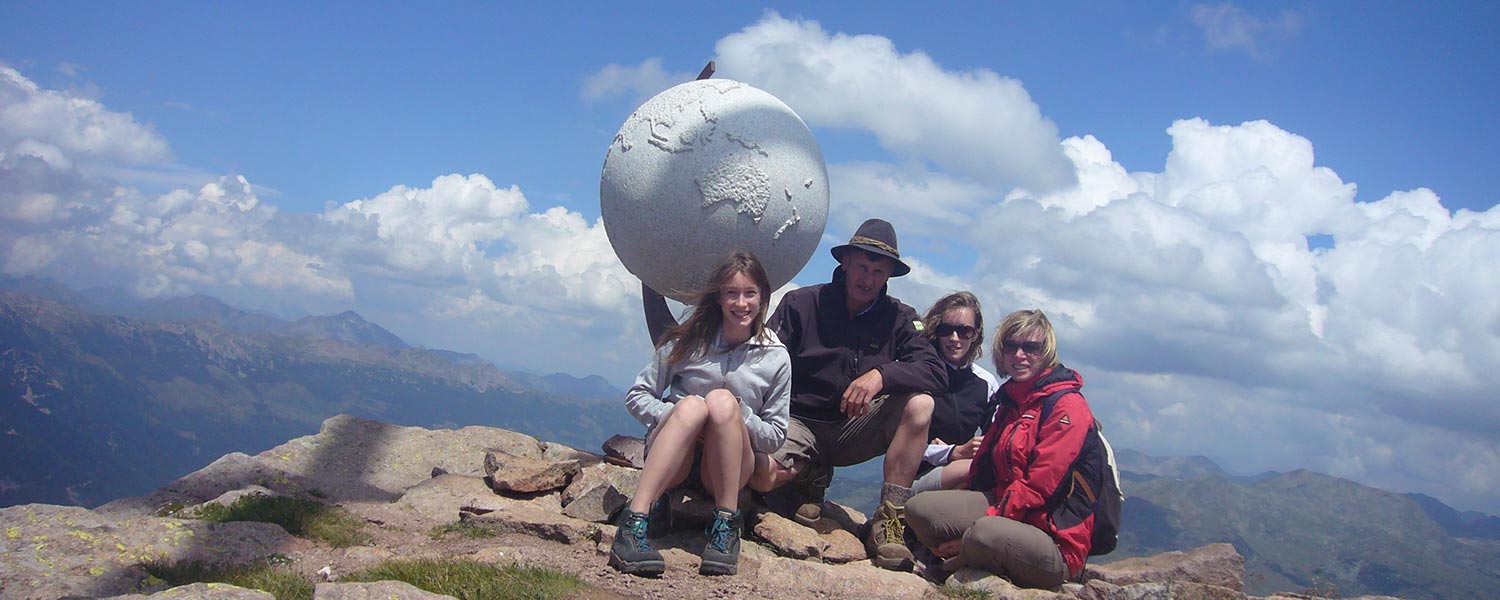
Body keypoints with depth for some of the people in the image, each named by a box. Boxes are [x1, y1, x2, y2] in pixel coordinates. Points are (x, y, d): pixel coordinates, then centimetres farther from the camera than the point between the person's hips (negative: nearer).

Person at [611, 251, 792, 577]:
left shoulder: (776, 358, 1)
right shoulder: (690, 340, 2)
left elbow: (775, 436, 3)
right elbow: (637, 395, 4)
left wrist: (736, 413, -17)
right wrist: (673, 415, -17)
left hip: (728, 468, 0)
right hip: (672, 460, 0)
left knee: (721, 400, -29)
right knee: (692, 404, -32)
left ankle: (725, 526, -29)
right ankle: (633, 524, -43)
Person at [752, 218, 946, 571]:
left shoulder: (899, 318, 1)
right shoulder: (800, 304, -3)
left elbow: (936, 373, -14)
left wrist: (881, 375, -33)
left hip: (854, 430, 1)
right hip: (800, 422, -1)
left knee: (920, 403, -26)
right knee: (760, 476, -32)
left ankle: (888, 522, -21)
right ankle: (812, 475, 8)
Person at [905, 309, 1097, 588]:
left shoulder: (1068, 406, -11)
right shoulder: (1011, 400, 17)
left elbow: (1037, 487, -19)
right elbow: (985, 469, 18)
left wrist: (972, 533, -19)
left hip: (1054, 539, -7)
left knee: (985, 535, -36)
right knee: (920, 507, -12)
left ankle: (955, 565, -3)